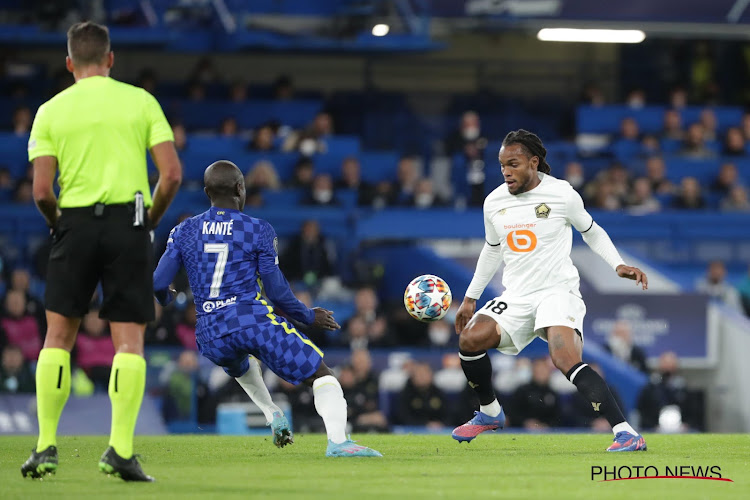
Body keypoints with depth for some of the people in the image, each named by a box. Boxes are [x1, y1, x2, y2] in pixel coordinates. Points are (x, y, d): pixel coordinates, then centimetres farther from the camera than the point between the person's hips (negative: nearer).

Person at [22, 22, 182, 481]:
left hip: (76, 224, 1)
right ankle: (121, 449, -9)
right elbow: (172, 174, -3)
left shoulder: (52, 111, 4)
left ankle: (47, 447, 6)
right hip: (128, 222, -1)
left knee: (58, 337, 9)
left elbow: (41, 192, -2)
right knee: (129, 340, 1)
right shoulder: (141, 101, 4)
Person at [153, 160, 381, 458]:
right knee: (321, 375, -2)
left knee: (239, 364, 42)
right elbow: (276, 290, -3)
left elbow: (158, 283, 5)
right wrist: (308, 317, 13)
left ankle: (271, 414, 22)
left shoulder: (184, 232, 9)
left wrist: (165, 299, 30)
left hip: (210, 336, 4)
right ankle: (337, 442, -24)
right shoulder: (258, 231, 0)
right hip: (253, 320, -4)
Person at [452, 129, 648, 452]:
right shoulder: (494, 203, 6)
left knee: (567, 362, -28)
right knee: (470, 339, -16)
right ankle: (490, 413, 10)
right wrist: (470, 298, 25)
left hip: (558, 292, -5)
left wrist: (618, 265, -3)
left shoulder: (562, 195, -6)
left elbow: (591, 231, 10)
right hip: (516, 297, 5)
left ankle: (625, 433, -31)